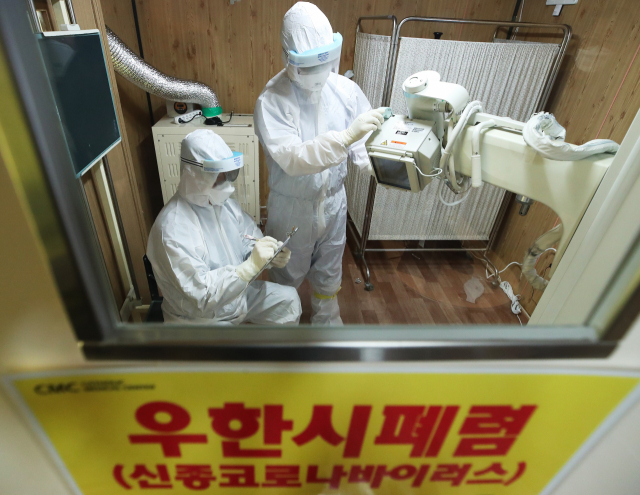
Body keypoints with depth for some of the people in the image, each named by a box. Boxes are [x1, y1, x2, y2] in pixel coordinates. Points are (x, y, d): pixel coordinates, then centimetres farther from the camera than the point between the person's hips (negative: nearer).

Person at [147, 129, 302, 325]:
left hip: (238, 292, 7)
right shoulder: (172, 228, -29)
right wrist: (251, 265, -37)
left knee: (288, 298, 6)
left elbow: (251, 241, 4)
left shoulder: (224, 203, -5)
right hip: (201, 317, -7)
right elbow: (201, 295, -30)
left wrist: (272, 254, -18)